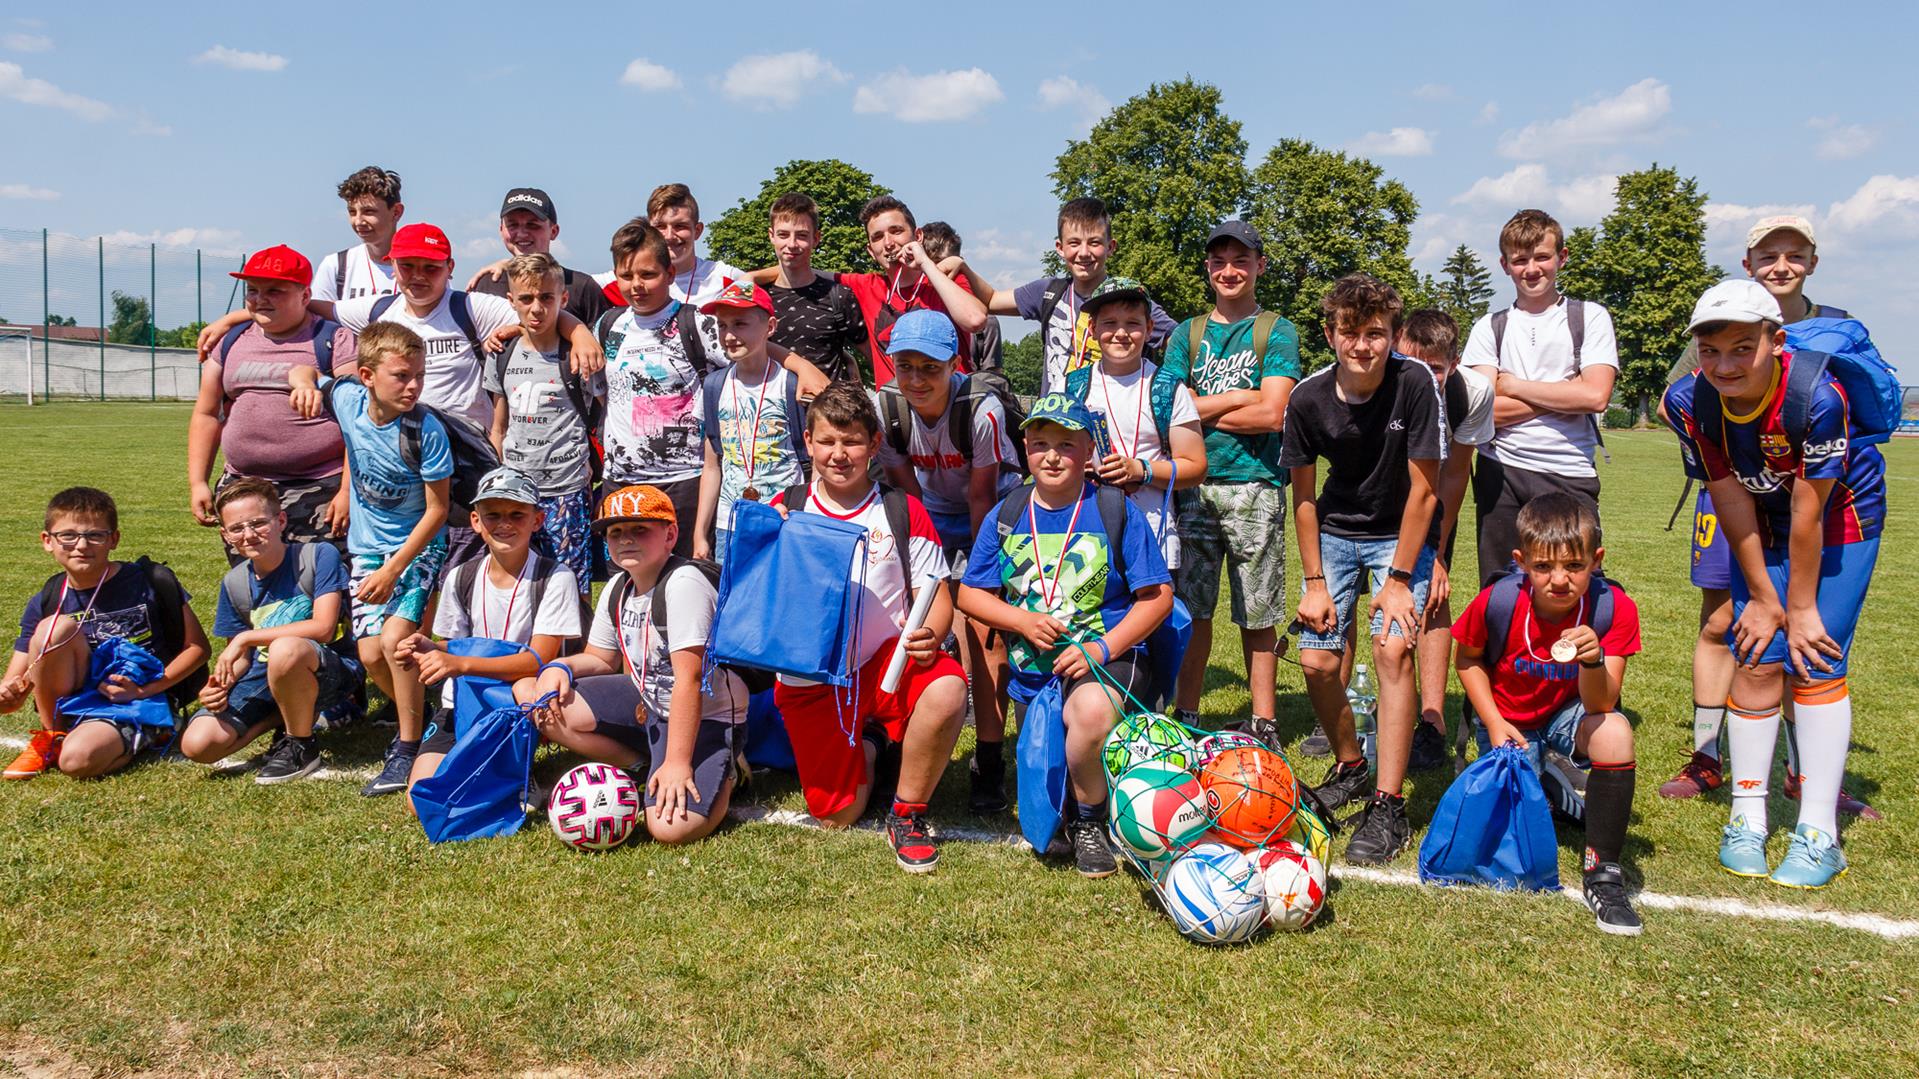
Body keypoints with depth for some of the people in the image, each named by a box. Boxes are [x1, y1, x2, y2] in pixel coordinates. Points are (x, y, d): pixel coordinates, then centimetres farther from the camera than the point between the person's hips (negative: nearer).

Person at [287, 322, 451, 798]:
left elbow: (437, 510, -18)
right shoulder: (348, 399, -11)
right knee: (370, 654, -2)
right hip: (366, 545, 5)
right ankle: (417, 719, 25)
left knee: (395, 637, -20)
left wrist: (393, 570, -20)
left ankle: (408, 747, -6)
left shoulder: (427, 432, -23)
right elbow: (304, 371, 9)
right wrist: (304, 383, -17)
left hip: (419, 547, -5)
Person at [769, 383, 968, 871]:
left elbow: (937, 595, 0)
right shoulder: (784, 510, 4)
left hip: (886, 663, -1)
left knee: (947, 689, -35)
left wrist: (929, 635, -23)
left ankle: (907, 812, -8)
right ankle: (870, 747, 31)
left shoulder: (903, 512, 2)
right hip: (810, 680, 1)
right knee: (836, 815, -6)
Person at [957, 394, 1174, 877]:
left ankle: (1088, 822, -14)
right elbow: (969, 593, 8)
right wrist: (1023, 621, -11)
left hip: (1106, 655, -4)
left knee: (1091, 710, -38)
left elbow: (1158, 595, -5)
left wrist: (1103, 647, -18)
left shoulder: (1115, 510, -5)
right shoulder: (1008, 515, 4)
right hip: (1032, 664, 4)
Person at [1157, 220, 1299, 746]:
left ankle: (1264, 723, 12)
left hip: (1254, 486, -2)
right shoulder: (1187, 333, 15)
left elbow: (1273, 413, -7)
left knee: (1257, 615, 3)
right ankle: (1186, 718, 13)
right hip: (1193, 484, 3)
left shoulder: (1277, 331, 5)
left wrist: (1203, 409, -1)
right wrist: (1240, 397, -4)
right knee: (1191, 609, 3)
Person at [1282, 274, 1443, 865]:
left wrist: (1398, 581, -18)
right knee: (1317, 661, -3)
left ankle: (1388, 805, -12)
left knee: (1392, 650, -20)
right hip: (1337, 532, 3)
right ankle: (1351, 767, 24)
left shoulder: (1415, 384, -23)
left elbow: (1424, 489, -18)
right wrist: (1314, 583, -5)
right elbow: (1304, 496, -4)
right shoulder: (1308, 398, -15)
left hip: (1402, 535, -3)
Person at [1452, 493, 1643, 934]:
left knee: (1615, 730, -35)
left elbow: (1600, 707, -26)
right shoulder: (1497, 602, -24)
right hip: (1510, 722, 1)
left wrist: (1594, 661, -46)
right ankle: (1549, 790, 31)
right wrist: (1494, 724, -11)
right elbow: (1468, 660, -2)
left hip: (1569, 715, 0)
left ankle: (1602, 875, -20)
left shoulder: (1613, 608, -24)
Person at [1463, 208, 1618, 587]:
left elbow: (1596, 396, -9)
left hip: (1569, 476, -2)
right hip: (1500, 473, 2)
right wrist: (1562, 397, -6)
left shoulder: (1590, 317, 7)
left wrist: (1514, 386, -3)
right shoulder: (1489, 327, 10)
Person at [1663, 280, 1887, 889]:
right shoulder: (1688, 402, -23)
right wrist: (1763, 596, -10)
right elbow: (1731, 500, -15)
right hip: (1763, 524, 3)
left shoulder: (1817, 395, -35)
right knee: (1756, 661, -1)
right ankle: (1747, 818, 10)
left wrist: (1801, 607, -17)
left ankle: (1819, 835, -2)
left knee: (1815, 664, -9)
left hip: (1840, 517, -3)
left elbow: (1807, 512, -27)